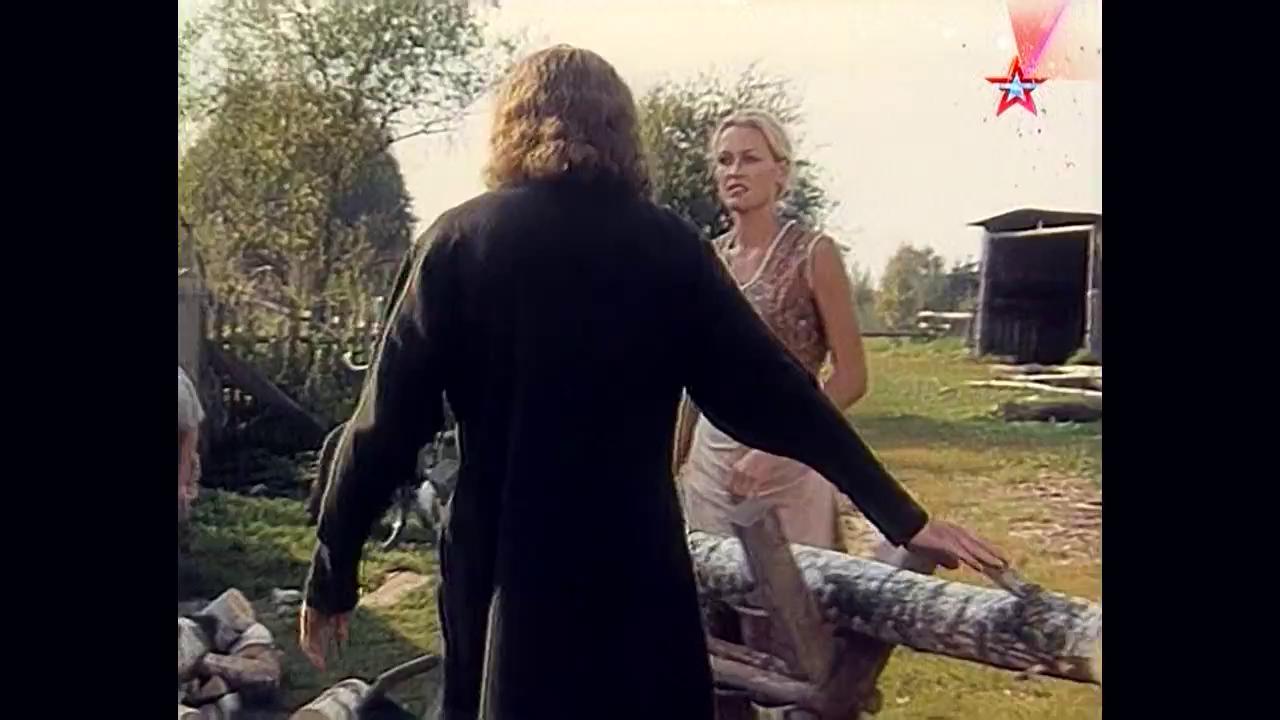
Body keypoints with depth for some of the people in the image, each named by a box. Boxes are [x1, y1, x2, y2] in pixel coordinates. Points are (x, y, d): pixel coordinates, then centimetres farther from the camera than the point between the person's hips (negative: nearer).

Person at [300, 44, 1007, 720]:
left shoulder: (460, 240, -4)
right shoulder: (668, 246, -1)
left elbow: (388, 421, -6)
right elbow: (767, 391, -1)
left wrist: (332, 575, 4)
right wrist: (901, 516, 6)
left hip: (503, 576, 0)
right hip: (637, 574, 1)